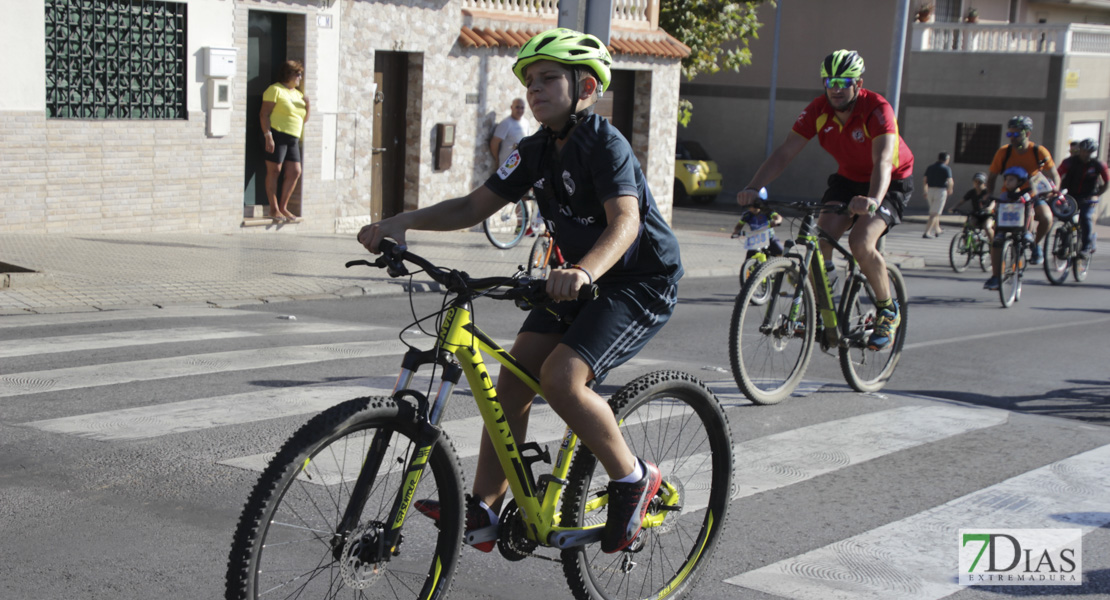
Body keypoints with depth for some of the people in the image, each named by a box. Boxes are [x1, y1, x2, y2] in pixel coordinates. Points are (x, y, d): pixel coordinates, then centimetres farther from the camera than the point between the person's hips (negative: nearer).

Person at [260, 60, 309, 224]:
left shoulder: (298, 94, 21)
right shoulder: (275, 90, -2)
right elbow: (265, 114, -8)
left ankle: (283, 208, 12)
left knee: (295, 172, 2)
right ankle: (274, 210, 1)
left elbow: (304, 120, 23)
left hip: (292, 139, 8)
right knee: (274, 171, -4)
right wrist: (268, 136, -18)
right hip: (277, 135, -8)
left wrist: (307, 106, 4)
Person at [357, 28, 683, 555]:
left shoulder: (605, 144, -20)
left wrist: (584, 271, -54)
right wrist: (401, 222, -12)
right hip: (578, 281, 8)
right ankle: (483, 509, 2)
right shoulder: (537, 151, 3)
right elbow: (476, 205, 2)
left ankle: (632, 478, -4)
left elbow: (625, 221, -34)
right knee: (513, 377, -3)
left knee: (560, 376, -25)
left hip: (641, 281, -8)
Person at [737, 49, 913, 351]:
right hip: (848, 178, 5)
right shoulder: (818, 110, -16)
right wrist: (753, 188, -36)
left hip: (891, 182, -5)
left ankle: (888, 311, -4)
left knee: (861, 243, -26)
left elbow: (883, 161, -42)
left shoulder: (877, 109, -29)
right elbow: (784, 153, -21)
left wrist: (873, 200, -62)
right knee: (820, 240, -17)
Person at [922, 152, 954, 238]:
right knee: (935, 214, -4)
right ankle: (927, 232, -13)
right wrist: (949, 190, 3)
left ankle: (937, 230, 35)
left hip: (930, 190, 6)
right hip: (941, 191, -6)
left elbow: (925, 180, 4)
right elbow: (950, 181, -15)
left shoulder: (930, 167, 9)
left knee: (935, 212, 23)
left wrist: (925, 191, 12)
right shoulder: (946, 168, -6)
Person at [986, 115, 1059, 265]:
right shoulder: (1003, 152, -12)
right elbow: (992, 177, -2)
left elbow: (1054, 176, -5)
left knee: (1046, 218, -30)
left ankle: (1036, 245, 2)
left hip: (1033, 194, -1)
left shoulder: (1039, 152, -14)